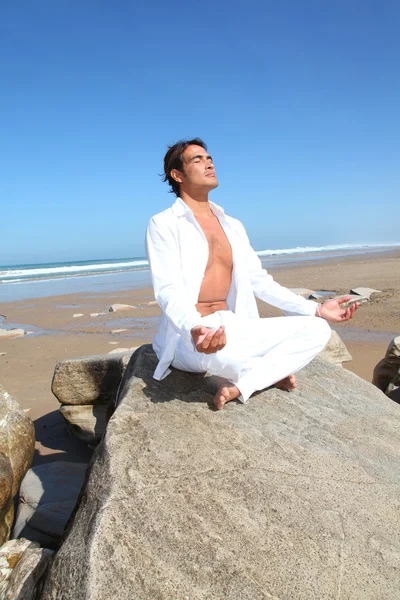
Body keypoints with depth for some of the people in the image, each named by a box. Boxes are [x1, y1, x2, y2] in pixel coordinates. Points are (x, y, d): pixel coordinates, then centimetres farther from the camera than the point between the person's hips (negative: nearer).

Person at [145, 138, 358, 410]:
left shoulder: (233, 226, 15)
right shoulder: (163, 224, -6)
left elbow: (259, 281, 14)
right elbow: (168, 290, -19)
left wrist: (315, 309, 6)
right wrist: (195, 330, -41)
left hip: (234, 330, 6)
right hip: (188, 337, -6)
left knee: (317, 329, -5)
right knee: (222, 350, -41)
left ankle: (240, 385, -16)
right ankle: (271, 371, -6)